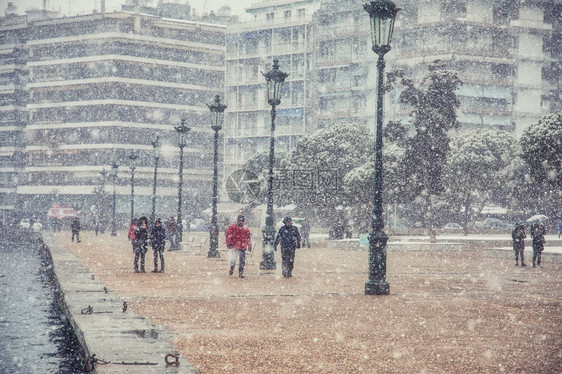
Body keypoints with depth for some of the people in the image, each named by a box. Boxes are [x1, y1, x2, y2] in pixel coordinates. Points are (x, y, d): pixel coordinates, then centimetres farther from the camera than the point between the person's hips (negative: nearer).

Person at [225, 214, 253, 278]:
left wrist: (250, 246, 15)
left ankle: (241, 272, 4)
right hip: (234, 247, -2)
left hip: (243, 247, 2)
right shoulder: (232, 227, 0)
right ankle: (231, 269, 28)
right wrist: (229, 244, -9)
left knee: (242, 260, -4)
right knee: (233, 259, 1)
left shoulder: (246, 229, 10)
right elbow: (228, 236, -1)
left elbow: (249, 238, 17)